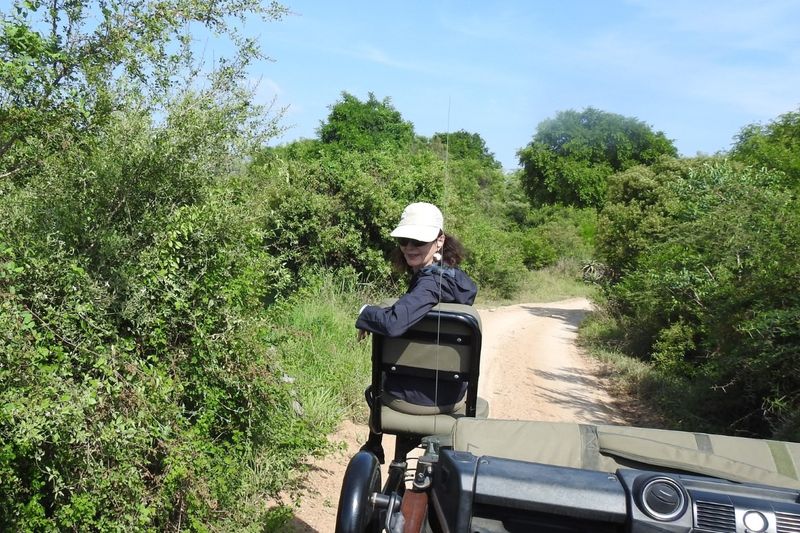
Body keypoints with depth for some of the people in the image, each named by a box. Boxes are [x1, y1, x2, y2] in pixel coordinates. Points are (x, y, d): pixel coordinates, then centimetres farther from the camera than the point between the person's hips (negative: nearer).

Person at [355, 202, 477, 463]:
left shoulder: (431, 282, -27)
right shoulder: (457, 277, -1)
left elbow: (393, 323, -42)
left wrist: (366, 314, -22)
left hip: (418, 397, -6)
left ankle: (374, 449, 45)